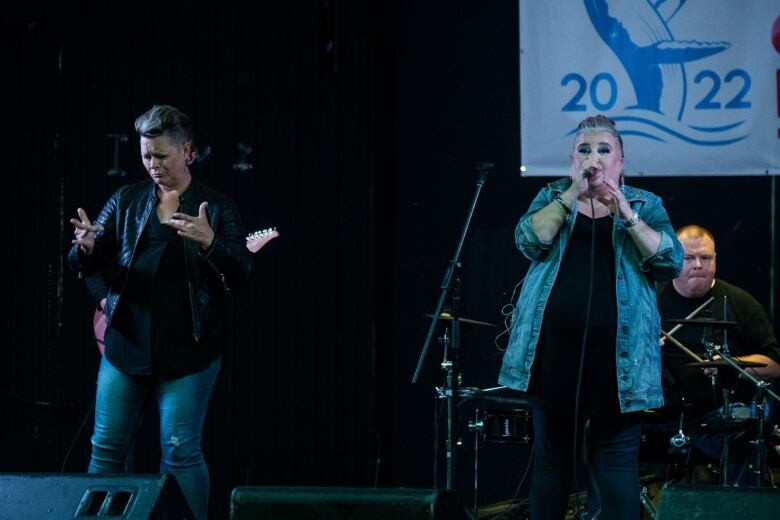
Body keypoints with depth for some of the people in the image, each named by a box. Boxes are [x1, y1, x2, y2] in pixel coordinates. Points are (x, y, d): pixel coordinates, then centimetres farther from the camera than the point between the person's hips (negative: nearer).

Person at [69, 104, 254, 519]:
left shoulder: (217, 208, 1)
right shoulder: (126, 201, 9)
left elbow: (241, 274, -6)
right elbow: (85, 266, 7)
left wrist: (209, 242, -25)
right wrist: (86, 248, -17)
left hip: (187, 351, -3)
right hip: (125, 345, 3)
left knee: (181, 452, -5)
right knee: (106, 449, 5)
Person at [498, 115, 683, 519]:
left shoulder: (645, 204, 9)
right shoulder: (553, 196, 13)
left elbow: (670, 261, -5)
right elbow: (529, 240, -5)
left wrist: (627, 215, -16)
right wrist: (573, 194, -14)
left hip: (616, 352, -2)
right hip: (554, 348, 2)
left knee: (616, 457, -5)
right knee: (551, 455, 8)